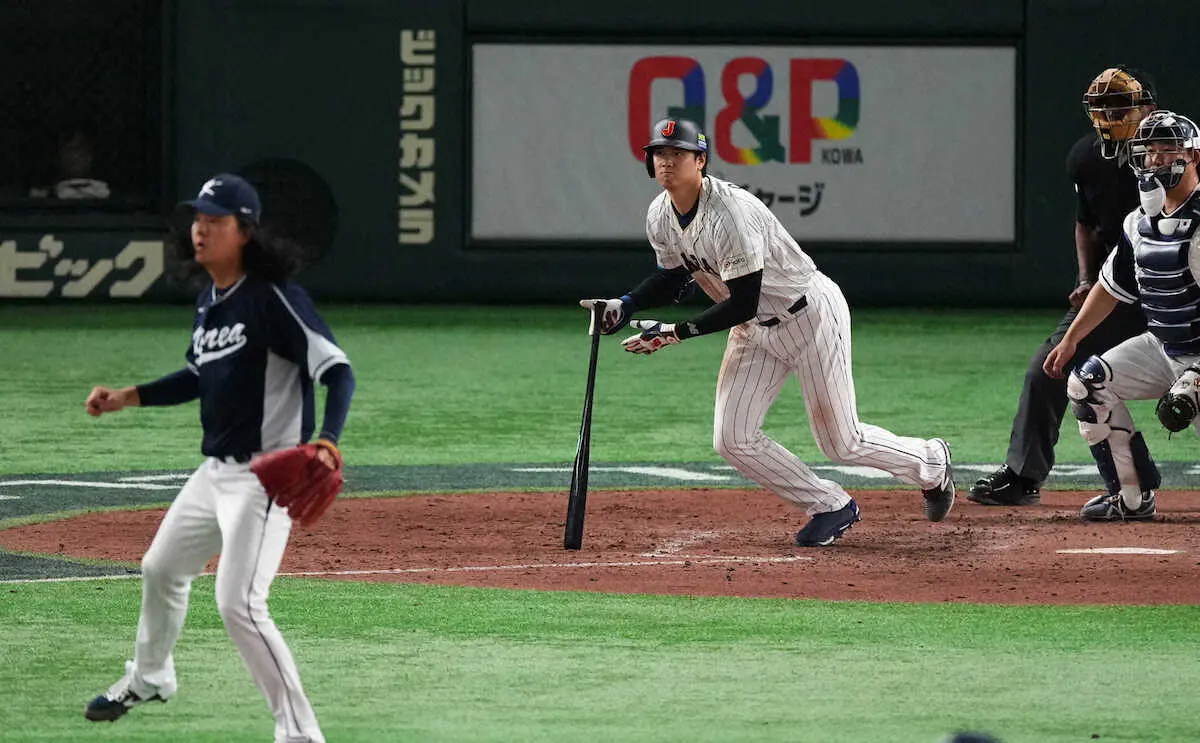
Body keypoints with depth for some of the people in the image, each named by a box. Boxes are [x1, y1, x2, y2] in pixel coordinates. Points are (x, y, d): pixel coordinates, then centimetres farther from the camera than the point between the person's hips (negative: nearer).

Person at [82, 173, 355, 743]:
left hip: (265, 475, -10)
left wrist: (327, 439, -39)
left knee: (238, 605, -20)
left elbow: (337, 370, -23)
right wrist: (128, 397, 16)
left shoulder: (274, 298, -19)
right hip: (215, 471, 10)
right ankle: (149, 678, 53)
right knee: (161, 568, 27)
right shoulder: (208, 301, 9)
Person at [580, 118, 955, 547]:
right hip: (754, 331, 8)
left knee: (841, 444, 1)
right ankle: (831, 508, 13)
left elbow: (742, 304, -30)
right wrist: (625, 306, -5)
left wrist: (677, 333, -30)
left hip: (810, 314, -8)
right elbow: (673, 275, 12)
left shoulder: (730, 213, -31)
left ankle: (931, 464, 30)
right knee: (732, 441, -5)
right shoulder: (660, 217, -6)